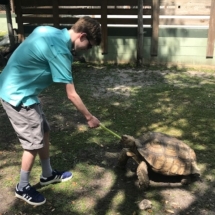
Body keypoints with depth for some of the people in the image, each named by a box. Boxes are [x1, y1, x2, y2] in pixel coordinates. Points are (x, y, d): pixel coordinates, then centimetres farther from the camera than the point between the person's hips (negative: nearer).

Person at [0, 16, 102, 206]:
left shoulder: (47, 31, 3)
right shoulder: (60, 51, -24)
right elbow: (71, 95, -18)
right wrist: (89, 117, -5)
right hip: (18, 96, -9)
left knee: (44, 132, 17)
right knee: (34, 142, 3)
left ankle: (48, 174, 35)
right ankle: (22, 188, 22)